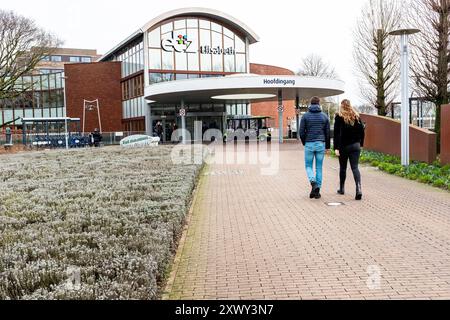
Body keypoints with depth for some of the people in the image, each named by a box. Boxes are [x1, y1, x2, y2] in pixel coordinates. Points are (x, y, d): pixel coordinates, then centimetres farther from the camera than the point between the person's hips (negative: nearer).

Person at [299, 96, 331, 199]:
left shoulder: (305, 116, -1)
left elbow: (301, 132, -3)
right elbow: (328, 133, 4)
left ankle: (313, 182, -17)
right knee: (319, 168, 9)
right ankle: (317, 191, 8)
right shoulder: (324, 116, 4)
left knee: (308, 166, 11)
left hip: (309, 144, -1)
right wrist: (327, 146, 12)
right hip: (321, 144, 2)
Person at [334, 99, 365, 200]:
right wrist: (360, 144, 16)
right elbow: (362, 131, 8)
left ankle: (342, 189, 26)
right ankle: (359, 188, -20)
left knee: (343, 168, 12)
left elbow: (336, 133, -11)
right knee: (355, 167, -1)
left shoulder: (339, 117, -6)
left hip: (343, 146, -2)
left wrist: (336, 148, -11)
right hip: (355, 146, 2)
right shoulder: (356, 116, 6)